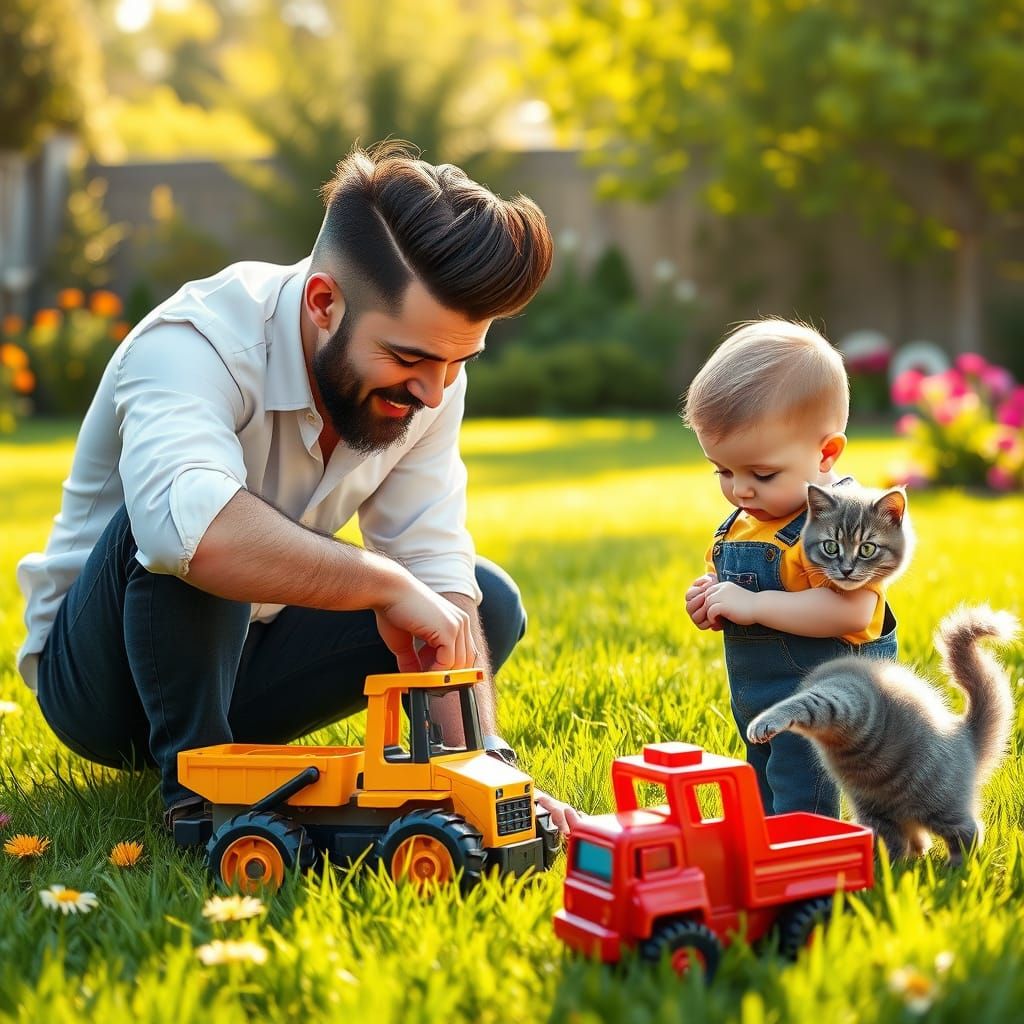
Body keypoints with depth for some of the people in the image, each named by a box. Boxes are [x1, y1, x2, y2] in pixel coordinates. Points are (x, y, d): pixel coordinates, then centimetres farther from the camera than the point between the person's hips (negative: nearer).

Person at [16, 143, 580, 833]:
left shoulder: (425, 375, -10)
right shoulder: (195, 347, -30)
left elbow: (436, 572, -13)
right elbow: (186, 520, -52)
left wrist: (485, 763, -25)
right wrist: (385, 583, -45)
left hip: (231, 664, 7)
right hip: (94, 672, -6)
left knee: (491, 602, -6)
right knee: (186, 532, -36)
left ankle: (224, 745, -1)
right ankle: (196, 786, -19)